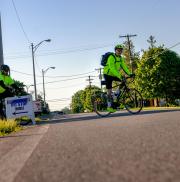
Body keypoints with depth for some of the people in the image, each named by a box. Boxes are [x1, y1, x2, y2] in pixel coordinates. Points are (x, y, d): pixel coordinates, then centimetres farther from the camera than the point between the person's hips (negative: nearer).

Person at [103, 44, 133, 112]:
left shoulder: (121, 58, 3)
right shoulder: (111, 57, -22)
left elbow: (124, 67, -3)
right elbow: (112, 68, -33)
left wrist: (129, 73, -18)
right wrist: (119, 76, -42)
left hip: (114, 75, 7)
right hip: (108, 74, -7)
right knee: (109, 90, -9)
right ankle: (109, 106, -5)